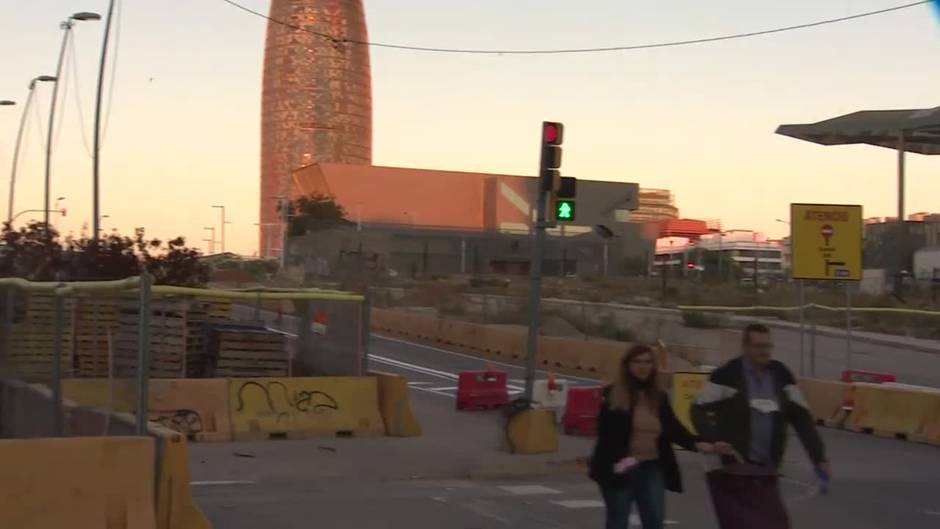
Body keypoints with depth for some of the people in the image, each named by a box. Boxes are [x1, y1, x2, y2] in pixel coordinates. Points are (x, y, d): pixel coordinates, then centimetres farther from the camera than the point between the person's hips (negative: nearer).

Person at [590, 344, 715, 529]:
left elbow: (673, 428, 4)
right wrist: (617, 459, -22)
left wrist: (696, 444, -14)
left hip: (652, 468, 4)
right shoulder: (613, 395, -6)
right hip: (620, 471, -4)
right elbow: (605, 433, -9)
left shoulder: (659, 397, 9)